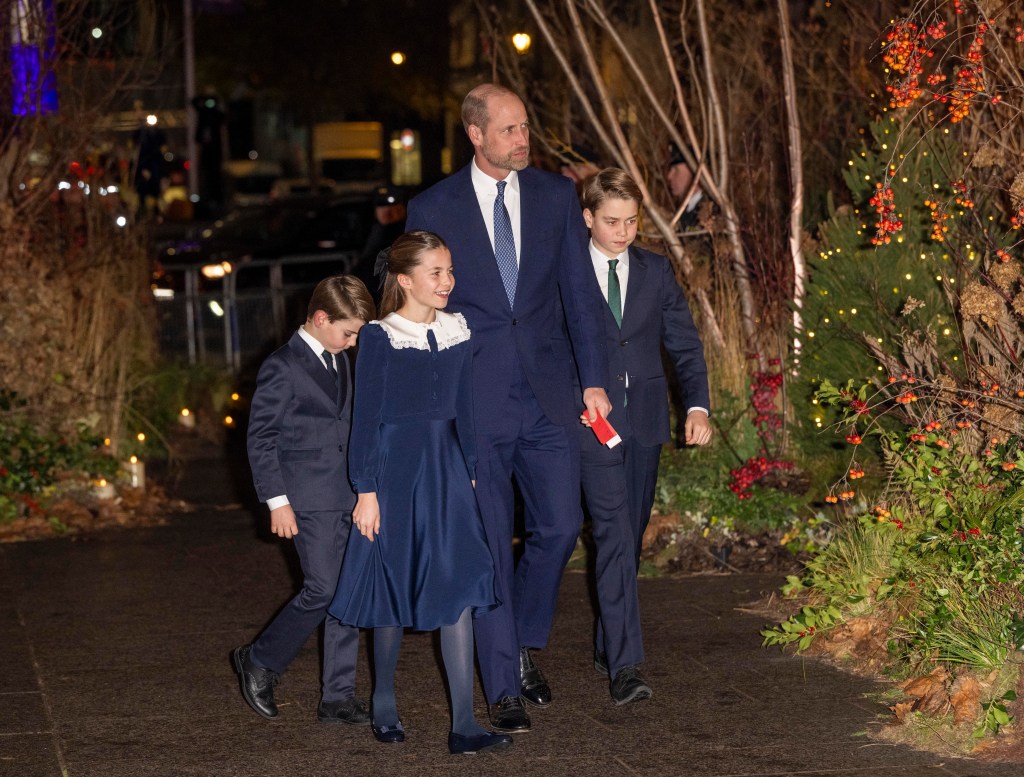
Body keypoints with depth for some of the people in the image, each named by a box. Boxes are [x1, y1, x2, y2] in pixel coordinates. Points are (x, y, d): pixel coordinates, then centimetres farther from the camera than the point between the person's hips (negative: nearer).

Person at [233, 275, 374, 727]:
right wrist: (276, 501, -13)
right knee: (323, 591, -12)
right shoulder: (283, 368, -10)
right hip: (309, 500, -8)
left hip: (346, 498, 8)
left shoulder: (340, 362, 15)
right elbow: (260, 437, -9)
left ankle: (338, 697, 9)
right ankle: (260, 662, 8)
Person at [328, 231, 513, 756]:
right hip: (397, 469, -4)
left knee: (458, 584, -5)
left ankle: (463, 726, -6)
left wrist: (470, 471, 14)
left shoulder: (456, 333, 8)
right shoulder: (380, 338, -7)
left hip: (446, 467, 4)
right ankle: (384, 707, 25)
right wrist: (366, 491, -11)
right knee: (393, 586, 5)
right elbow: (366, 418, -8)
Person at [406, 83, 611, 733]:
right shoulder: (433, 209, -1)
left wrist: (595, 380, 2)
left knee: (560, 526, 2)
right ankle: (504, 688, 10)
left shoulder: (556, 196, 6)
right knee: (489, 545, 1)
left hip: (548, 395, 2)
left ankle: (523, 646, 28)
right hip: (474, 402, -2)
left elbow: (581, 293, 7)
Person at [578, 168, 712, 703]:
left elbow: (684, 343, 6)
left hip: (644, 419, 4)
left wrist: (698, 405, -7)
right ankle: (625, 665, -19)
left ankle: (608, 644, 29)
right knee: (614, 536, -14)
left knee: (631, 537, 12)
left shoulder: (655, 271, 8)